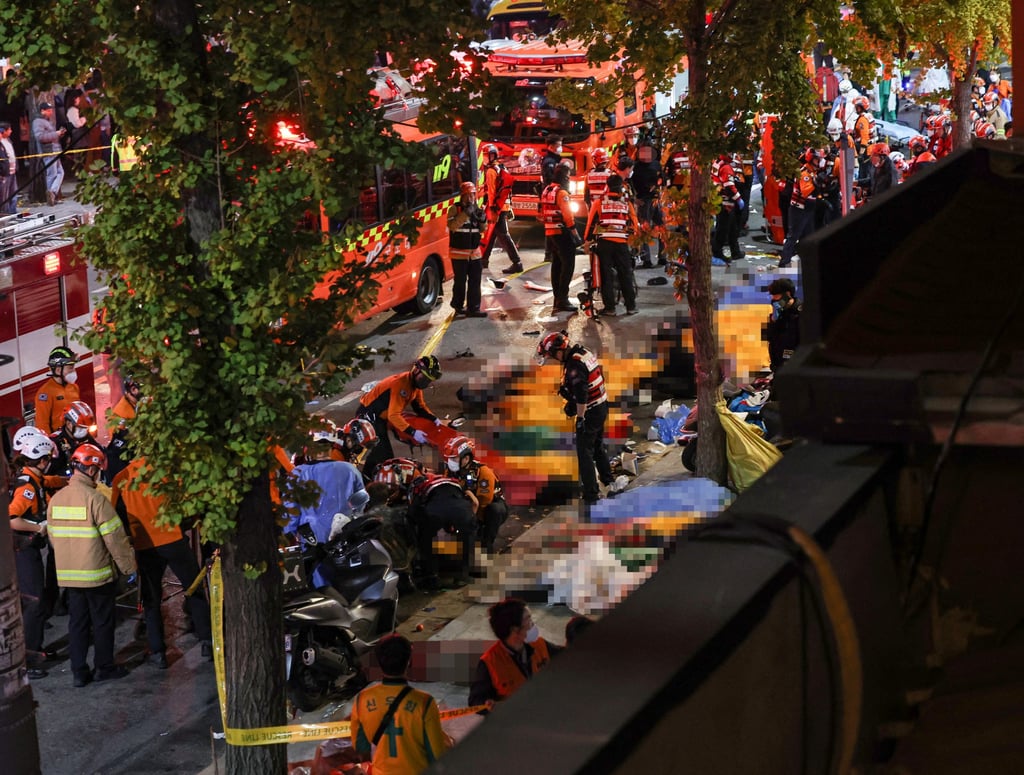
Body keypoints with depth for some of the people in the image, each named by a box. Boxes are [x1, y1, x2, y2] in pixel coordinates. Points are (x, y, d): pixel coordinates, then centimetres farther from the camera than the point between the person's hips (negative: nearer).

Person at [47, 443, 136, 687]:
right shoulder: (95, 498, -18)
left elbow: (53, 536, 13)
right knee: (102, 621, 8)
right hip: (98, 573, -6)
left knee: (77, 622, 12)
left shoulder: (56, 499, 3)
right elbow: (115, 537, -16)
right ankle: (105, 667, 18)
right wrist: (129, 567, -6)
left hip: (68, 573, 6)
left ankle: (79, 672, 14)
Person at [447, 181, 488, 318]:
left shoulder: (476, 209, 10)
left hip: (474, 252, 6)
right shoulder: (455, 209, -8)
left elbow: (482, 230, 17)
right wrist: (465, 213, -30)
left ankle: (474, 309, 2)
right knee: (460, 281, 2)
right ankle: (458, 306, 19)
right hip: (459, 252, -5)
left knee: (475, 281, 1)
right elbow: (452, 225, -24)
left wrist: (483, 220, -5)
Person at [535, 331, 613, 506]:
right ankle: (608, 481, 41)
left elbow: (581, 395, -30)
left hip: (590, 412, -10)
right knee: (598, 446, 27)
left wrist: (580, 418, -24)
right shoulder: (585, 353, 5)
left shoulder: (575, 365, -24)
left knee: (584, 452, -2)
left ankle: (591, 494, 1)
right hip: (602, 406, 10)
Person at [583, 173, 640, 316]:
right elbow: (635, 225, 11)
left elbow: (591, 223, 0)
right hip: (622, 244, 1)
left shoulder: (599, 202, 1)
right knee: (626, 275, 8)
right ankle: (631, 306, 8)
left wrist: (587, 239, 11)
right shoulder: (627, 204, 5)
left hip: (604, 243, -1)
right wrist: (636, 235, 29)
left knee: (607, 275, 3)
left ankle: (609, 307, 1)